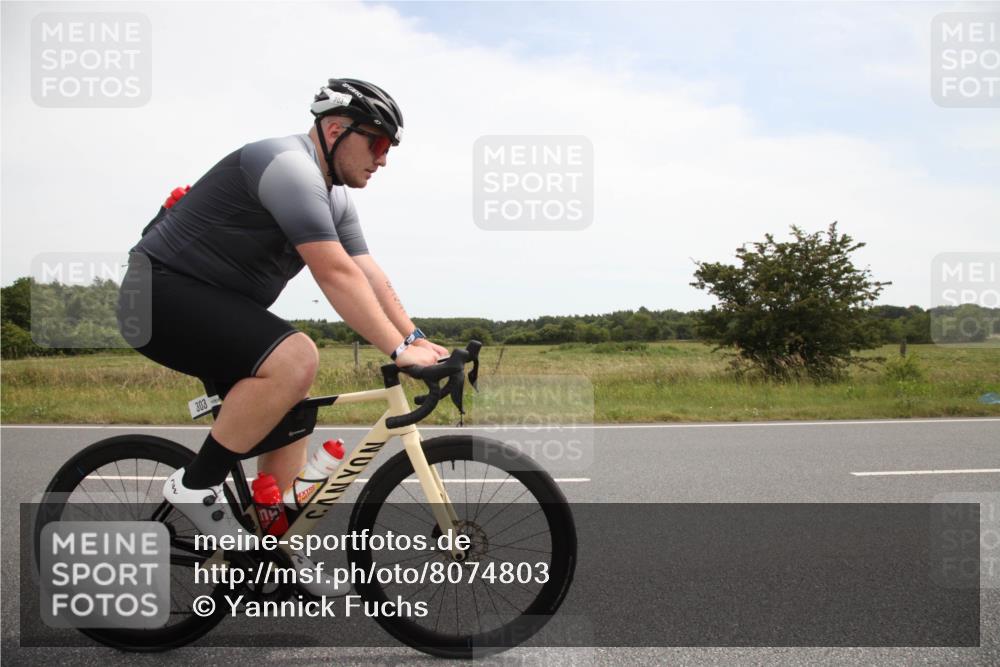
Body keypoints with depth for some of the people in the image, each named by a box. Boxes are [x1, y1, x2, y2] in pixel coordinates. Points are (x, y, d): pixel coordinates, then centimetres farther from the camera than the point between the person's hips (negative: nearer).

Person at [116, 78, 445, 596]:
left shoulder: (333, 197, 10)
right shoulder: (289, 166, -21)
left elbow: (368, 275, 6)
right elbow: (335, 274, -30)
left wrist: (416, 338, -3)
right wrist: (398, 350, -30)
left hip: (215, 303, 10)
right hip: (164, 291, -10)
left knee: (291, 412, 6)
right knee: (294, 360, -30)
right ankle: (194, 486, -13)